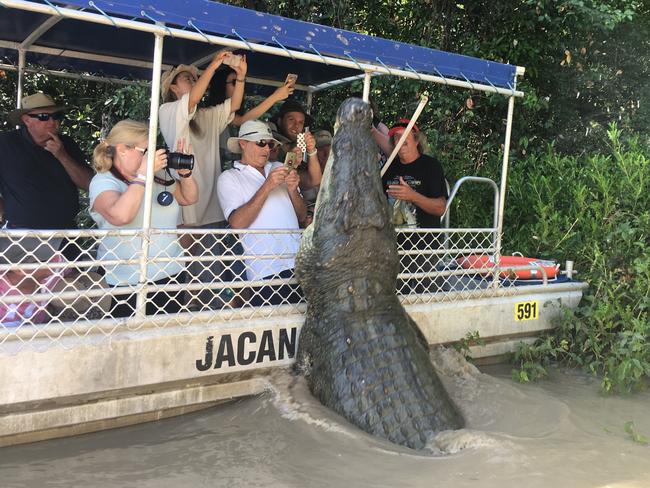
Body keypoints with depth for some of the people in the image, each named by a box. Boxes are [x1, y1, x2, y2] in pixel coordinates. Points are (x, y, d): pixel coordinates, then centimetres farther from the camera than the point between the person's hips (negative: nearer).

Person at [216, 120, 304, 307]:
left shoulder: (278, 168, 18)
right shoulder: (229, 178, 5)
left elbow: (301, 215, 15)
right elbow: (237, 222, -12)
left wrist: (293, 190, -4)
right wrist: (267, 187, -14)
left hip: (299, 263, 4)